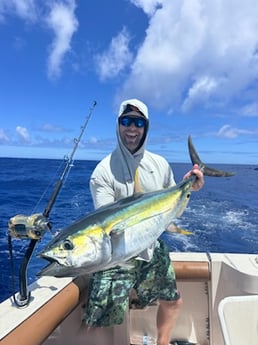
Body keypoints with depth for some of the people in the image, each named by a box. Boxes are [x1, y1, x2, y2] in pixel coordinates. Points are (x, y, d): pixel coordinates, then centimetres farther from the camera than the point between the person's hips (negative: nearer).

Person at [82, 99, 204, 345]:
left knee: (173, 301, 21)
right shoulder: (104, 170, -14)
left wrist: (187, 188, -7)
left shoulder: (160, 164, 1)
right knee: (100, 324, -6)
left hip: (154, 250, 5)